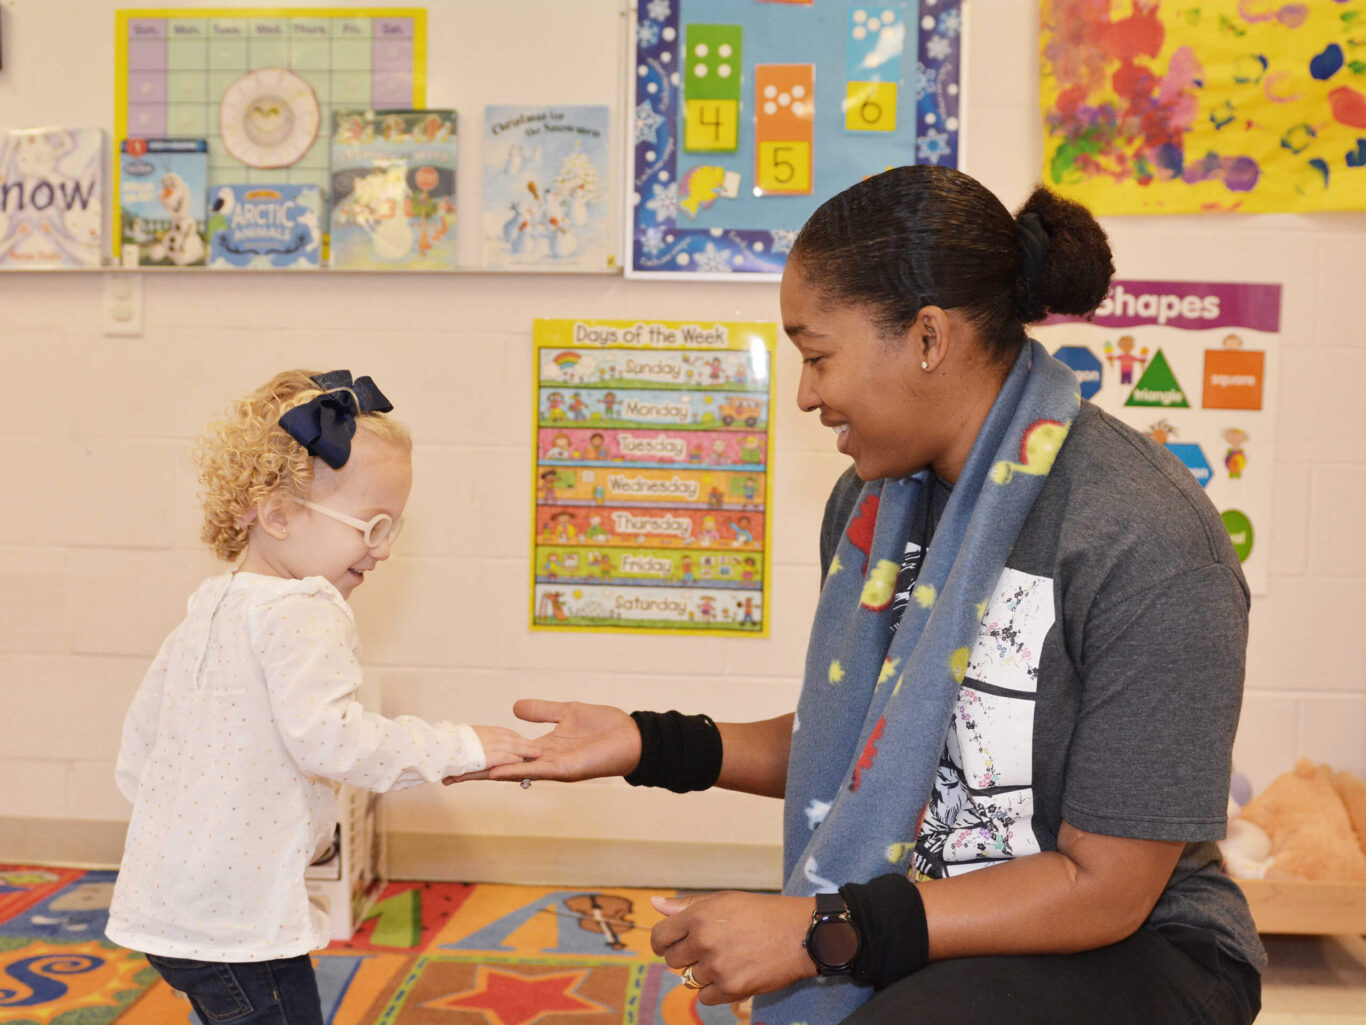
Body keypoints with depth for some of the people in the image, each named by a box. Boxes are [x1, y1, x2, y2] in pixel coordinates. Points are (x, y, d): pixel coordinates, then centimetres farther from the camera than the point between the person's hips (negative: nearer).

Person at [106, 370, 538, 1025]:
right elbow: (325, 736, -29)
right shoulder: (302, 614, -19)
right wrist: (461, 748, -24)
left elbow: (138, 743, 18)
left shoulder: (207, 610, 11)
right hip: (233, 921, -10)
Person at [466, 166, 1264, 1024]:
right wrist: (652, 746, 2)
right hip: (932, 937, 6)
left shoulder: (1147, 542, -21)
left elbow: (1103, 887, -18)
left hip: (1136, 947, -6)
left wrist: (819, 930, -21)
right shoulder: (874, 502, 3)